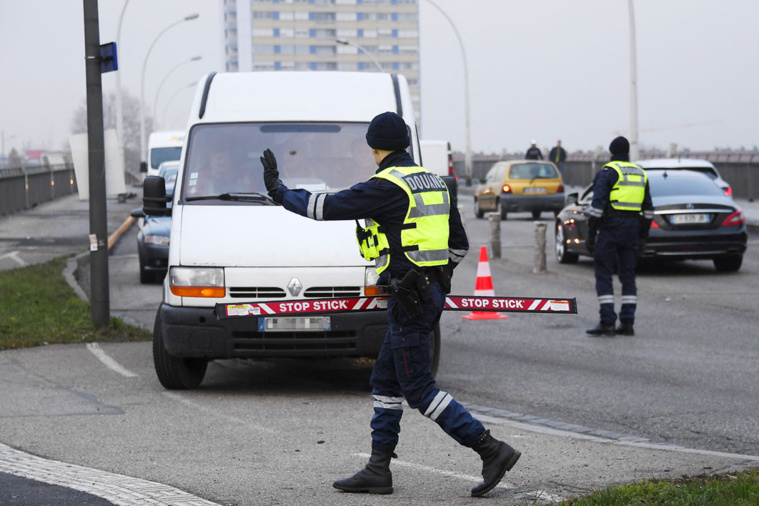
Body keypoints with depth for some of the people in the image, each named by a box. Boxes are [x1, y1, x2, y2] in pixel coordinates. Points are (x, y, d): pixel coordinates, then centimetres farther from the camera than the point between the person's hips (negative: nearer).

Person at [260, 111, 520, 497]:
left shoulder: (386, 187, -15)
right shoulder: (432, 183, 13)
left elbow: (328, 207, -11)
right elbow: (459, 243, 18)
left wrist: (279, 192, 3)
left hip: (408, 300, -9)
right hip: (431, 291, 9)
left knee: (418, 389, -6)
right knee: (385, 381, 14)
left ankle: (491, 450, -10)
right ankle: (378, 470, 17)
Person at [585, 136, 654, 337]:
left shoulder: (607, 172, -6)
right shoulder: (641, 174, 14)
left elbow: (598, 204, -12)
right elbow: (648, 209, 16)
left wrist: (591, 234, -9)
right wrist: (643, 236, 21)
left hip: (611, 226, -6)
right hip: (633, 228, 6)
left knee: (603, 275, -2)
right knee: (628, 275, 10)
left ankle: (607, 322, -8)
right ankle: (627, 323, 7)